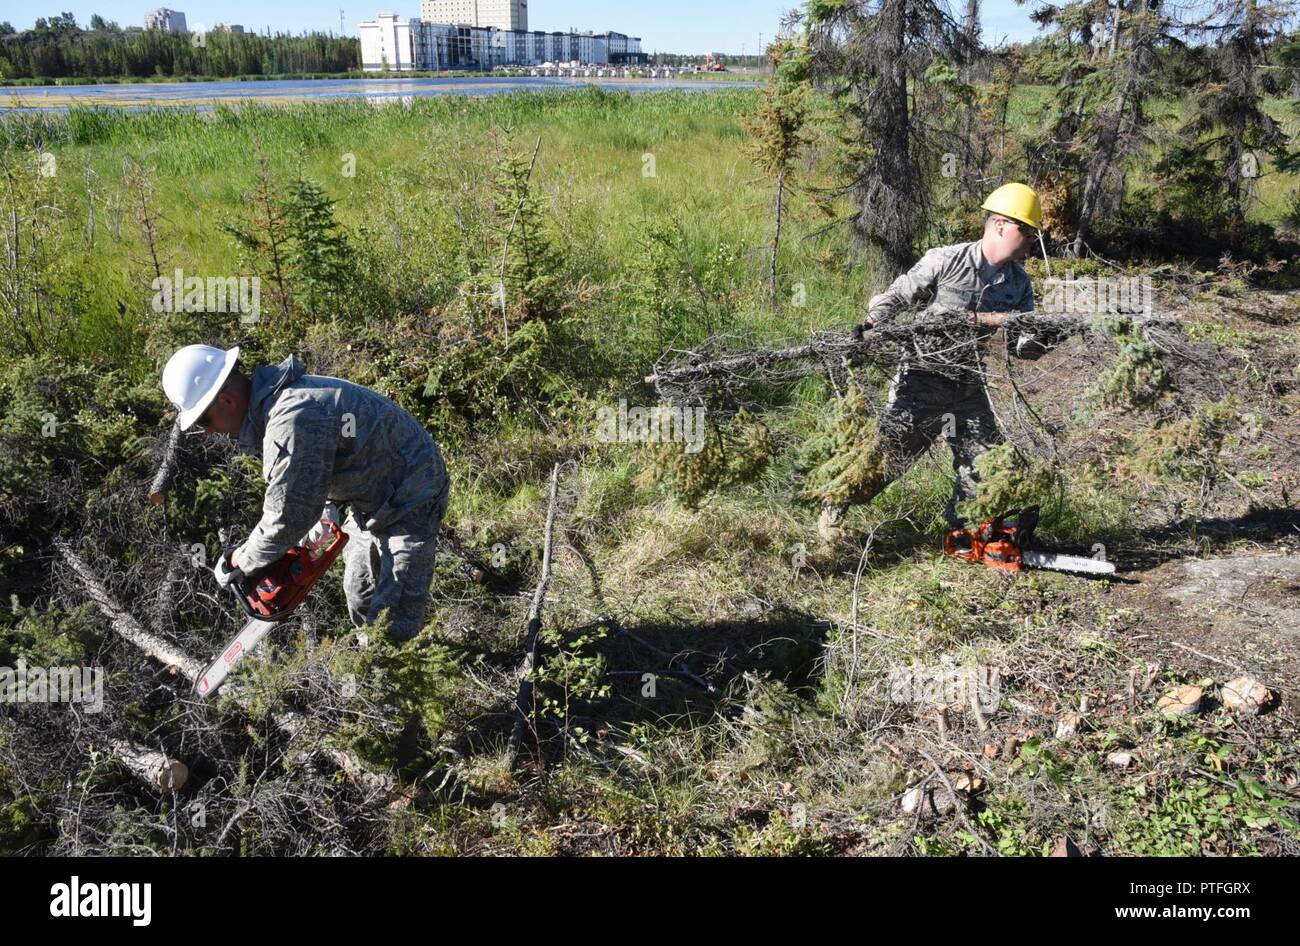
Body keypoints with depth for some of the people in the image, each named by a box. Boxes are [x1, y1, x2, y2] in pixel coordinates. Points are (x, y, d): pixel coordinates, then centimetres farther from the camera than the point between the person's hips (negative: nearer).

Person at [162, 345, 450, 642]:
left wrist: (237, 562, -13)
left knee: (395, 627, -12)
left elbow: (287, 517, -28)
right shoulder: (276, 398, 1)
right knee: (360, 602, 21)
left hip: (409, 503, -10)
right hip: (370, 498, 10)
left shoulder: (293, 420, -32)